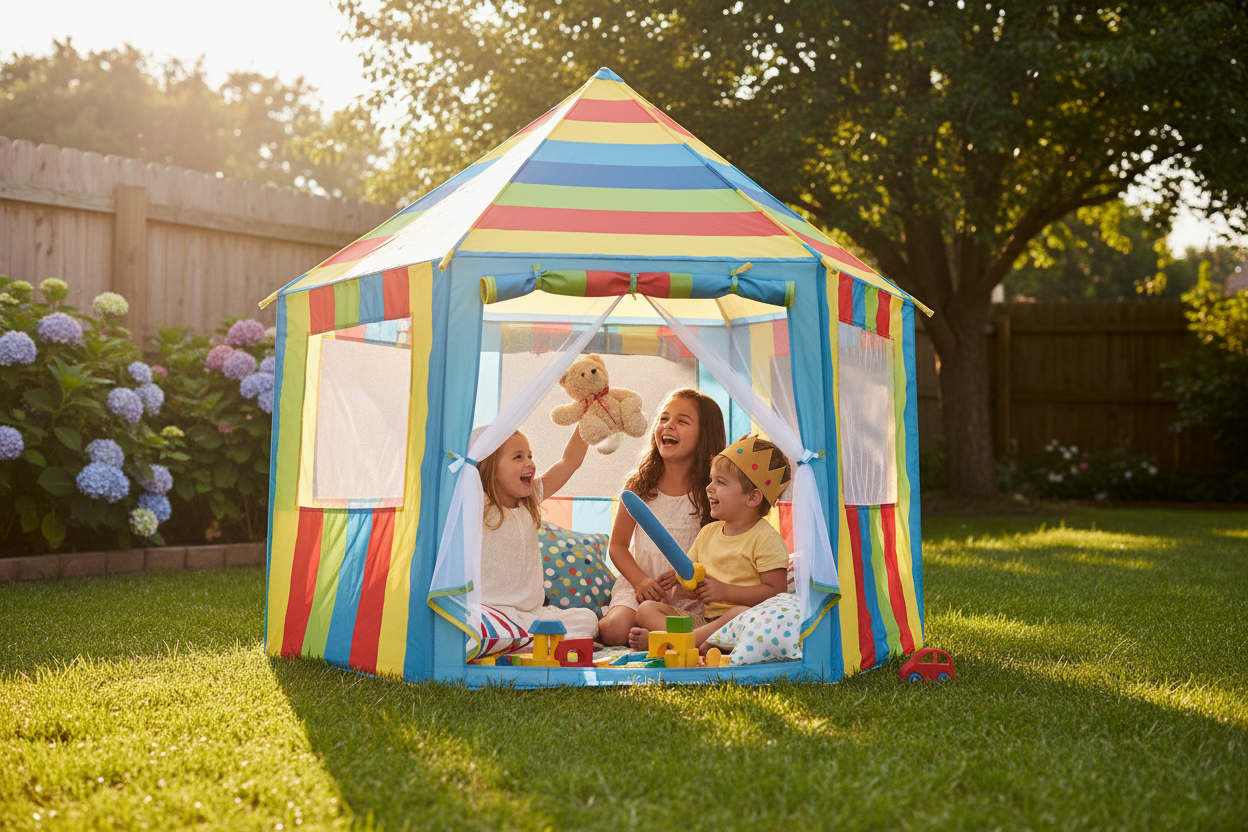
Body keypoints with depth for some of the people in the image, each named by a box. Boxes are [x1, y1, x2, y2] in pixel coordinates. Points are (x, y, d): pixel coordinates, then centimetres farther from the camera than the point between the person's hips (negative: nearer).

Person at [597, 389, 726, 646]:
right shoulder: (639, 485, 2)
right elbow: (618, 545, 7)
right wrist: (641, 580, -10)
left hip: (691, 596, -1)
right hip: (639, 584, 1)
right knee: (614, 632, -25)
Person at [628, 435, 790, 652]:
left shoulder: (766, 538, -5)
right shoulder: (708, 533, 16)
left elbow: (775, 591, -13)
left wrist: (725, 591, -16)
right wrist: (681, 580, -3)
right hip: (705, 616, 6)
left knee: (744, 614, -40)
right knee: (646, 609, -8)